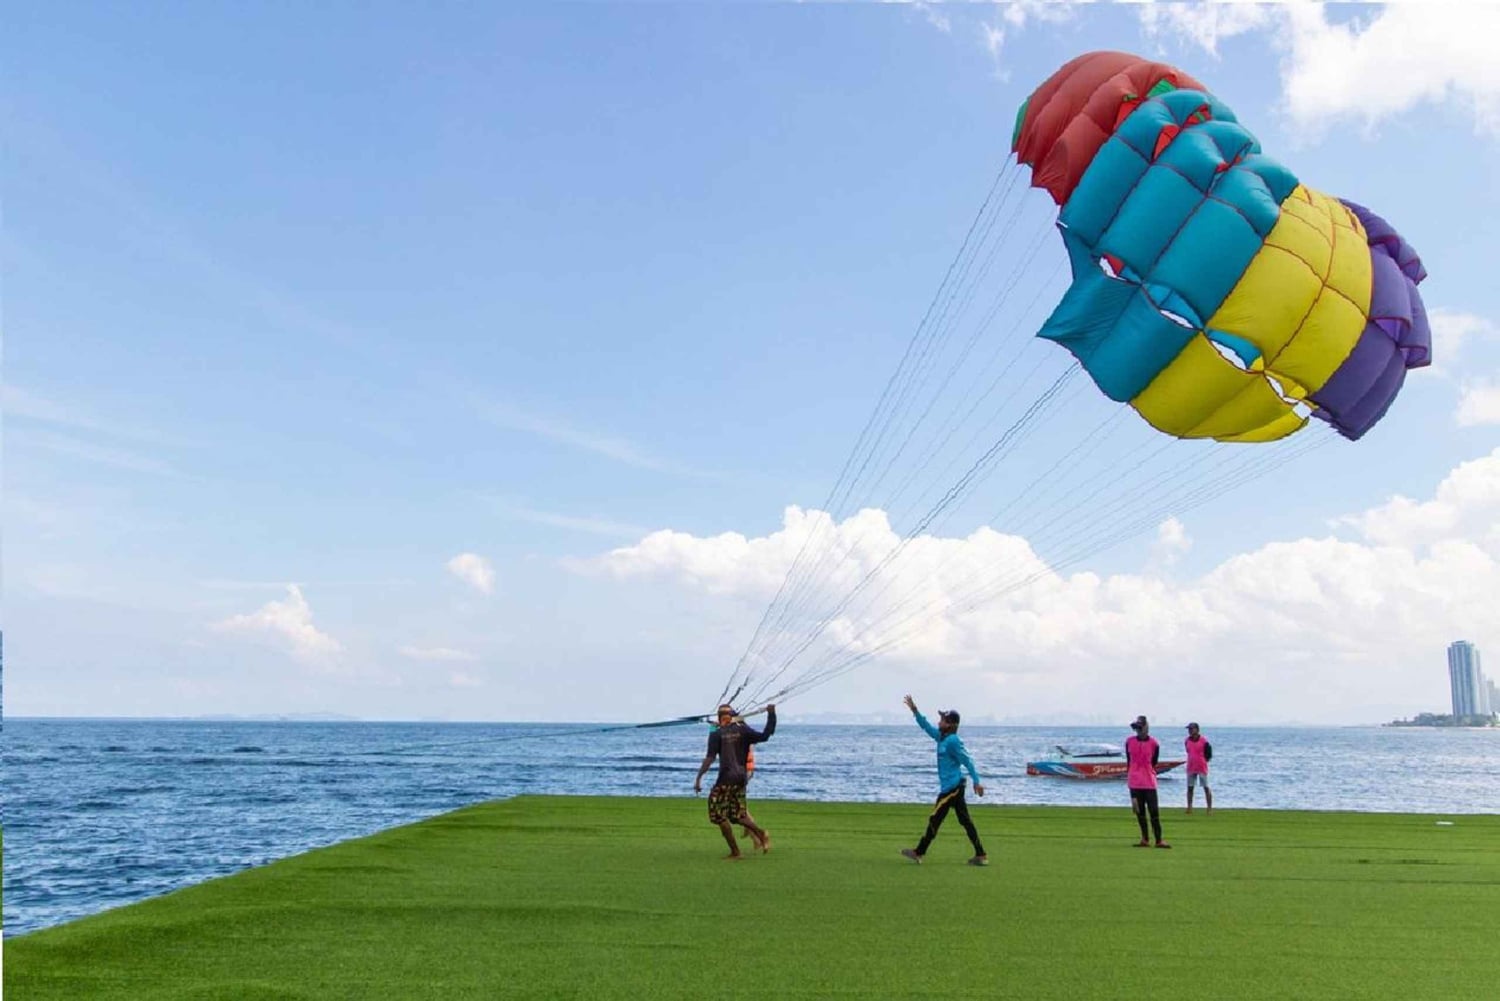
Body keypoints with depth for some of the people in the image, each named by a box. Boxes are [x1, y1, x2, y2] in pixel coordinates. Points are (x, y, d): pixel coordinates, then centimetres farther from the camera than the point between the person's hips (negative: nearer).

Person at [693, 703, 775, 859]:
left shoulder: (716, 735, -3)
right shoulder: (743, 730, 5)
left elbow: (710, 758, -13)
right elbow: (764, 736, -2)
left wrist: (698, 778, -15)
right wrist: (771, 714, 7)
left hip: (726, 779, -5)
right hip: (741, 776, 5)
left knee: (719, 815, 5)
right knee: (736, 814, 17)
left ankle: (735, 851, 2)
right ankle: (760, 832, -7)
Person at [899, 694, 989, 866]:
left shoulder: (953, 741, -15)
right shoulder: (941, 737, 11)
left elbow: (967, 761, -17)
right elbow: (926, 726, 21)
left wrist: (977, 781, -19)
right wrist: (915, 711, 13)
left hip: (951, 787, -9)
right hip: (954, 786, 9)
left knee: (935, 819, -1)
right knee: (965, 821, 9)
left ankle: (919, 853, 6)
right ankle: (981, 855, 10)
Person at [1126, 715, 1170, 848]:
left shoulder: (1153, 743, -4)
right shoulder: (1129, 741, 4)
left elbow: (1153, 763, 3)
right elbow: (1129, 761, 9)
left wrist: (1146, 774, 4)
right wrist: (1130, 777, 9)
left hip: (1149, 782, -3)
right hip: (1134, 782, 3)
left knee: (1154, 811, -4)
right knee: (1139, 811, 7)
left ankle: (1159, 840, 0)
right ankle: (1145, 839, 14)